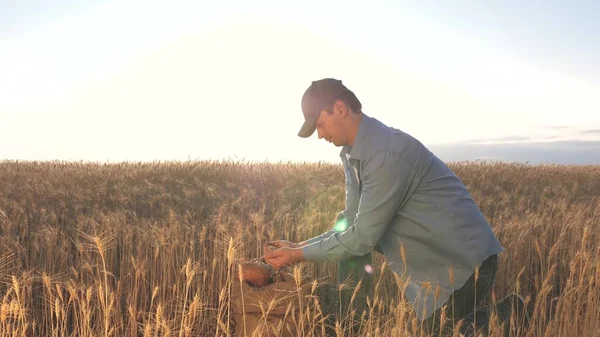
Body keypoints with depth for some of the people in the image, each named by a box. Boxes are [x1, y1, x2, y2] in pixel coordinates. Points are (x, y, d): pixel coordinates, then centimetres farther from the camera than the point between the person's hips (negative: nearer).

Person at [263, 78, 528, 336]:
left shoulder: (387, 153, -26)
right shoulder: (352, 153, 2)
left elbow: (363, 236, -24)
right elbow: (352, 223, 4)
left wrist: (300, 255, -16)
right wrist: (299, 246, -4)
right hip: (433, 258, 8)